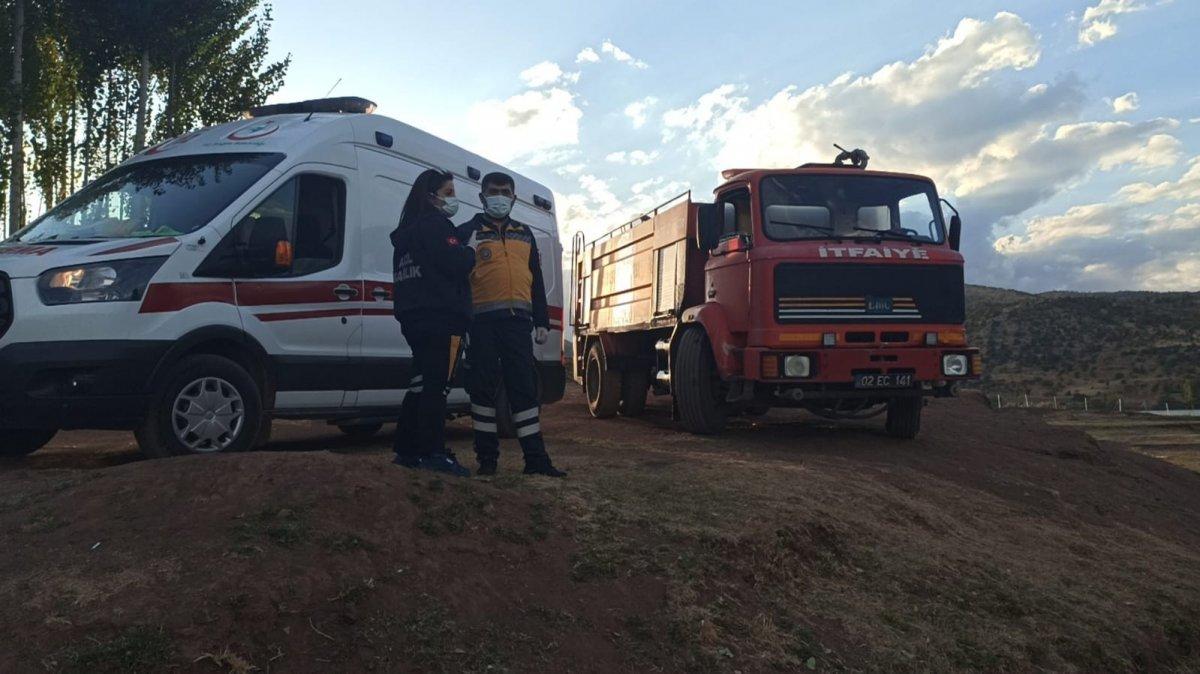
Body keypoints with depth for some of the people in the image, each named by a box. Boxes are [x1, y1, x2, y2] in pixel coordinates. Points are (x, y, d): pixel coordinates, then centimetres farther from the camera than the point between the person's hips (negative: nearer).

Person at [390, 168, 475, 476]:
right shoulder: (435, 224, -7)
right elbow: (458, 264, -18)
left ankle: (407, 449, 13)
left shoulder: (408, 230, 24)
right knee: (436, 384, -11)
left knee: (422, 383, 11)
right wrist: (471, 252, 3)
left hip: (414, 317, 10)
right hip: (441, 316, -10)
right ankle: (433, 452, -12)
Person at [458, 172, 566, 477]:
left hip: (517, 319, 3)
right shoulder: (468, 232, 8)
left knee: (524, 386, 1)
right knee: (483, 387, 1)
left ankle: (535, 457, 3)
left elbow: (536, 280, 19)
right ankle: (487, 457, 9)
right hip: (481, 320, -3)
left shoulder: (524, 234, 20)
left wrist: (542, 322, 12)